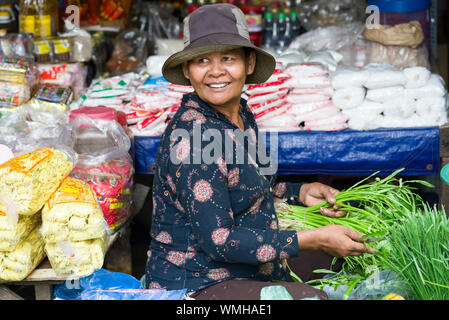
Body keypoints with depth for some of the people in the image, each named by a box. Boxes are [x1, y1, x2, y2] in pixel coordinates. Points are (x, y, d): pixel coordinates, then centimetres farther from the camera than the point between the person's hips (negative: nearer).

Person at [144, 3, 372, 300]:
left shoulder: (242, 114, 4)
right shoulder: (191, 137, -24)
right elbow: (217, 241, -25)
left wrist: (302, 192, 7)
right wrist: (312, 240, -23)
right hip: (197, 285, -10)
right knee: (313, 297, -25)